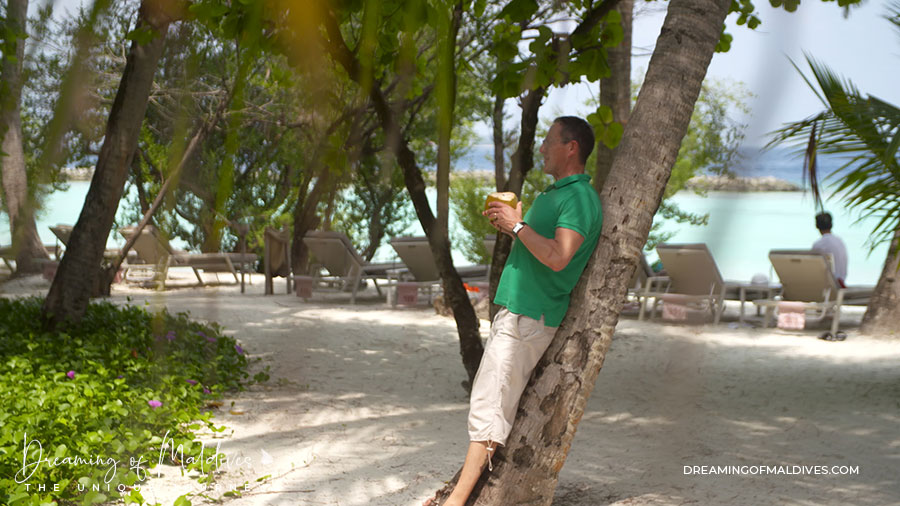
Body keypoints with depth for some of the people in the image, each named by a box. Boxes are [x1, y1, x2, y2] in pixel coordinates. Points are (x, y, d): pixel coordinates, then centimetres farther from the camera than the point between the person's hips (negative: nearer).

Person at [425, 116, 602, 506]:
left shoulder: (580, 198, -14)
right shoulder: (554, 193, 19)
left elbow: (558, 257, -27)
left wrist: (518, 225, -16)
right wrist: (508, 227, 11)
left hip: (528, 317, -11)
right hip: (516, 309, 11)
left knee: (488, 404, -11)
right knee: (499, 401, 13)